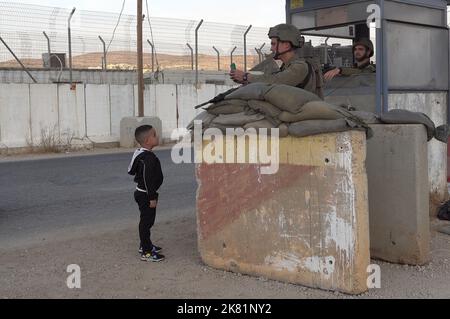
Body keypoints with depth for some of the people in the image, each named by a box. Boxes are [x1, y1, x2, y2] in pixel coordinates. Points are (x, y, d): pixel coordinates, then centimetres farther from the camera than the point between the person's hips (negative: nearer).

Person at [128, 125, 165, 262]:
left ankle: (145, 245, 36)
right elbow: (147, 179, -26)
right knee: (146, 222, -5)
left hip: (142, 193, 11)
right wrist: (152, 198, -22)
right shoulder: (148, 158, -24)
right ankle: (146, 253, 1)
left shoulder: (142, 154, 10)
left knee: (147, 221, 22)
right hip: (145, 195, -11)